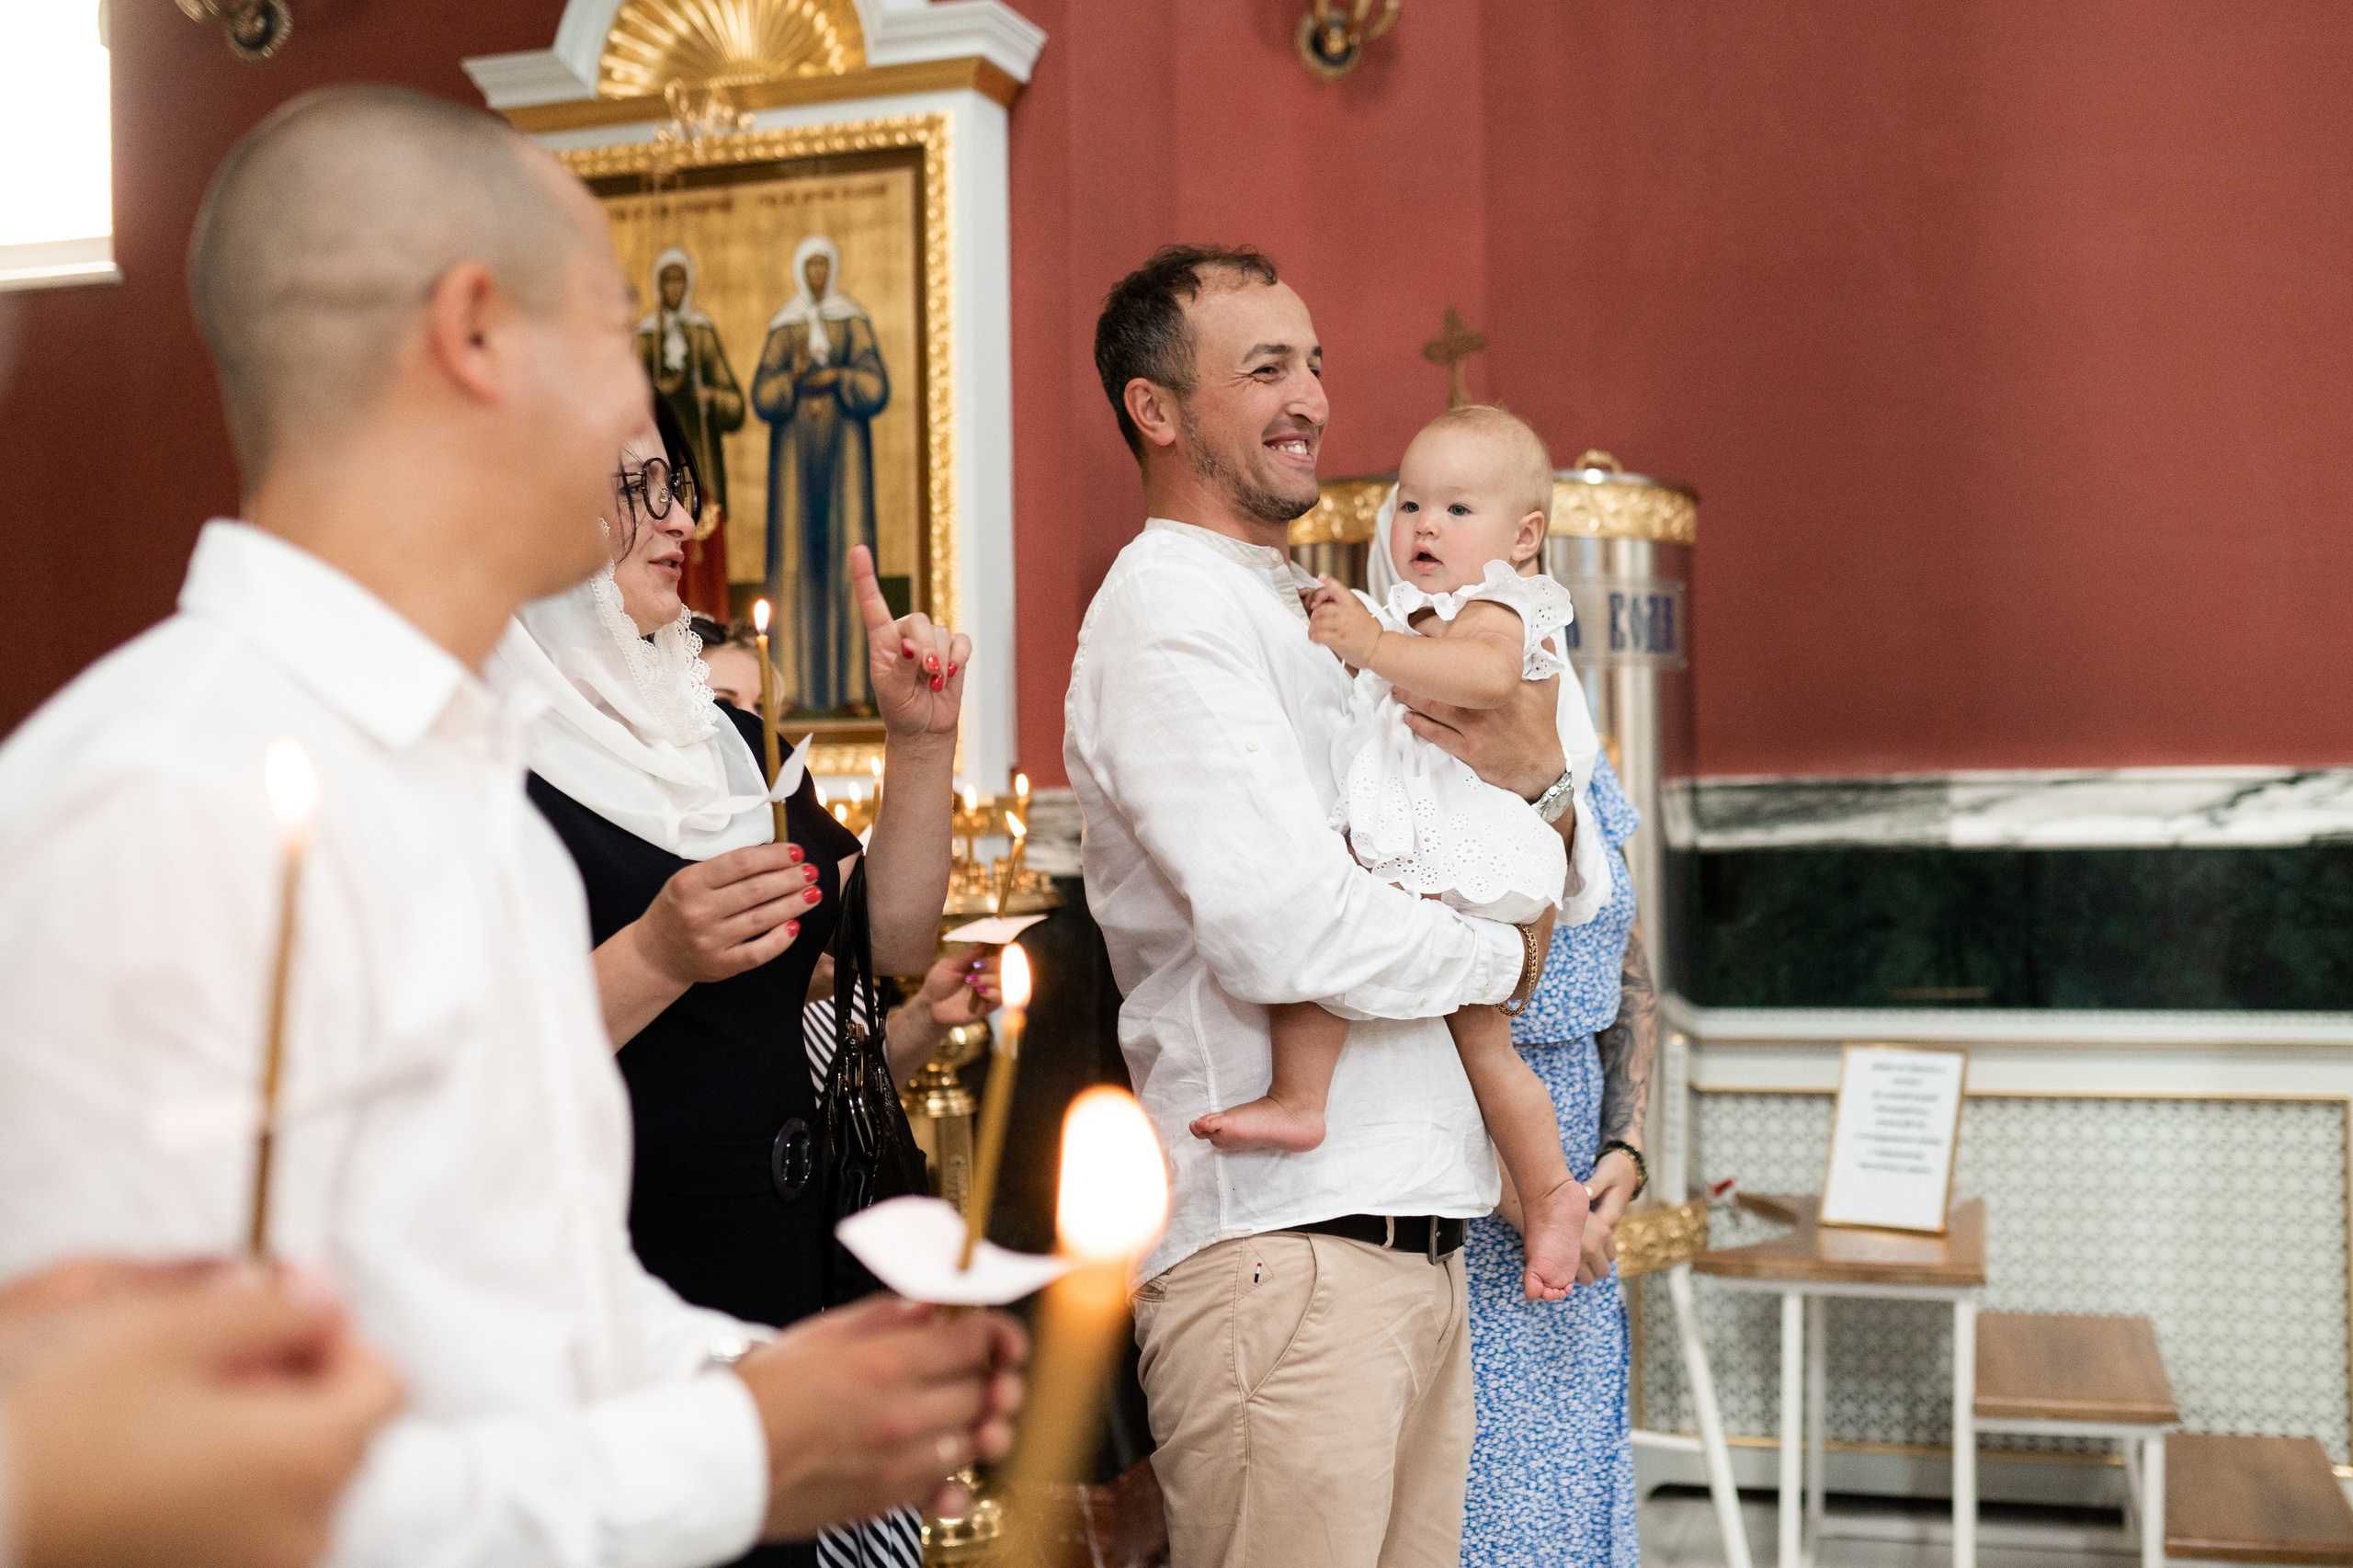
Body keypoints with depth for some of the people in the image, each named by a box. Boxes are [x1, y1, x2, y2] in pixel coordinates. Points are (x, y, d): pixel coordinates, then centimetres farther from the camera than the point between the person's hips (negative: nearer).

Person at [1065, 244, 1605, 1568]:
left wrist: (1542, 784, -1)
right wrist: (1505, 956, -4)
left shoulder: (1314, 621, 21)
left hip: (1417, 1239, 9)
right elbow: (1283, 930, -22)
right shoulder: (1169, 617, -9)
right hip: (1284, 1252, -9)